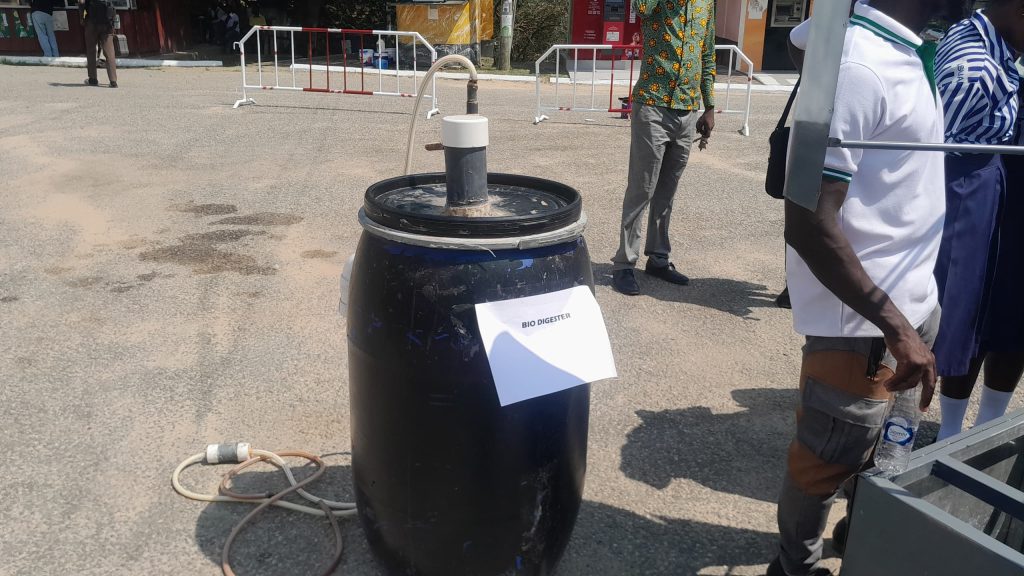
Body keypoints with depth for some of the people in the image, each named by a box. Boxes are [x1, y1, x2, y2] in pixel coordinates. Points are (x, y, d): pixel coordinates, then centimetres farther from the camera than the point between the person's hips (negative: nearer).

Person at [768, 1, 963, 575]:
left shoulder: (910, 51, 6)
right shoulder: (856, 66, -23)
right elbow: (809, 224, -26)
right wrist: (896, 327, -24)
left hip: (912, 301, 9)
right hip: (864, 321, -9)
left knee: (876, 455, 26)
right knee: (828, 462, 10)